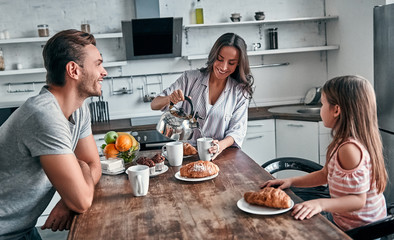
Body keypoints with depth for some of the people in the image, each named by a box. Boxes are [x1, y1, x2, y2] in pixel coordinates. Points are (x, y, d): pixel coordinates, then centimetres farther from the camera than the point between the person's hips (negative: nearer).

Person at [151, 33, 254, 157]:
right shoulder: (190, 78, 1)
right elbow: (154, 105, 1)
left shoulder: (240, 91, 4)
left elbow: (237, 130, 0)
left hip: (219, 156, 0)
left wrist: (221, 145, -22)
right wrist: (169, 99, -22)